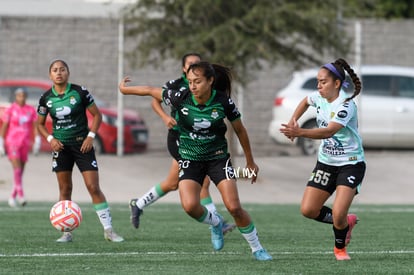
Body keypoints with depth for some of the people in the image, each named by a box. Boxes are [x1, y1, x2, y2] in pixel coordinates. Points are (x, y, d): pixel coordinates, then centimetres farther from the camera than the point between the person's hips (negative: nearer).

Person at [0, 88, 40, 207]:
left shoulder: (31, 110, 5)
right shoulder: (10, 110, -3)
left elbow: (35, 126, 4)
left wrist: (37, 141, -7)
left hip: (25, 143, 4)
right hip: (12, 142, -4)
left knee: (20, 172, 8)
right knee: (17, 169, -18)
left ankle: (13, 197, 20)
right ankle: (20, 195, -22)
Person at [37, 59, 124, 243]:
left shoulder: (79, 92, -9)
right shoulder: (46, 98, -1)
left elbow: (97, 114, -1)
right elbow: (40, 124, 11)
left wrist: (91, 136, -12)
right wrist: (50, 139, -7)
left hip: (82, 144, -2)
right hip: (61, 146, 2)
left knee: (94, 187, -7)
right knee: (65, 189, 4)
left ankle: (108, 230, -2)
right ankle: (66, 232, 11)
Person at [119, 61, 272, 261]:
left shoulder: (223, 101, -16)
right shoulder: (181, 97, -16)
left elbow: (240, 130, -1)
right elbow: (152, 92, 1)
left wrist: (250, 162, 7)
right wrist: (126, 89, 12)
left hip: (218, 157, -1)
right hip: (190, 159, 1)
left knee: (234, 208, -13)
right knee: (189, 205, -22)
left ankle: (257, 249, 9)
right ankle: (215, 223, 13)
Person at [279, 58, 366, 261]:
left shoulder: (345, 105, -22)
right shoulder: (319, 97, 1)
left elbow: (329, 131, -37)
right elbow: (306, 101, 27)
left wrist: (300, 132, -46)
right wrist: (293, 121, 11)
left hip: (350, 164, -7)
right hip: (326, 163, 7)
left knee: (338, 214, -19)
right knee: (308, 210, -1)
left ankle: (340, 247, 12)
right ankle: (346, 222, 24)